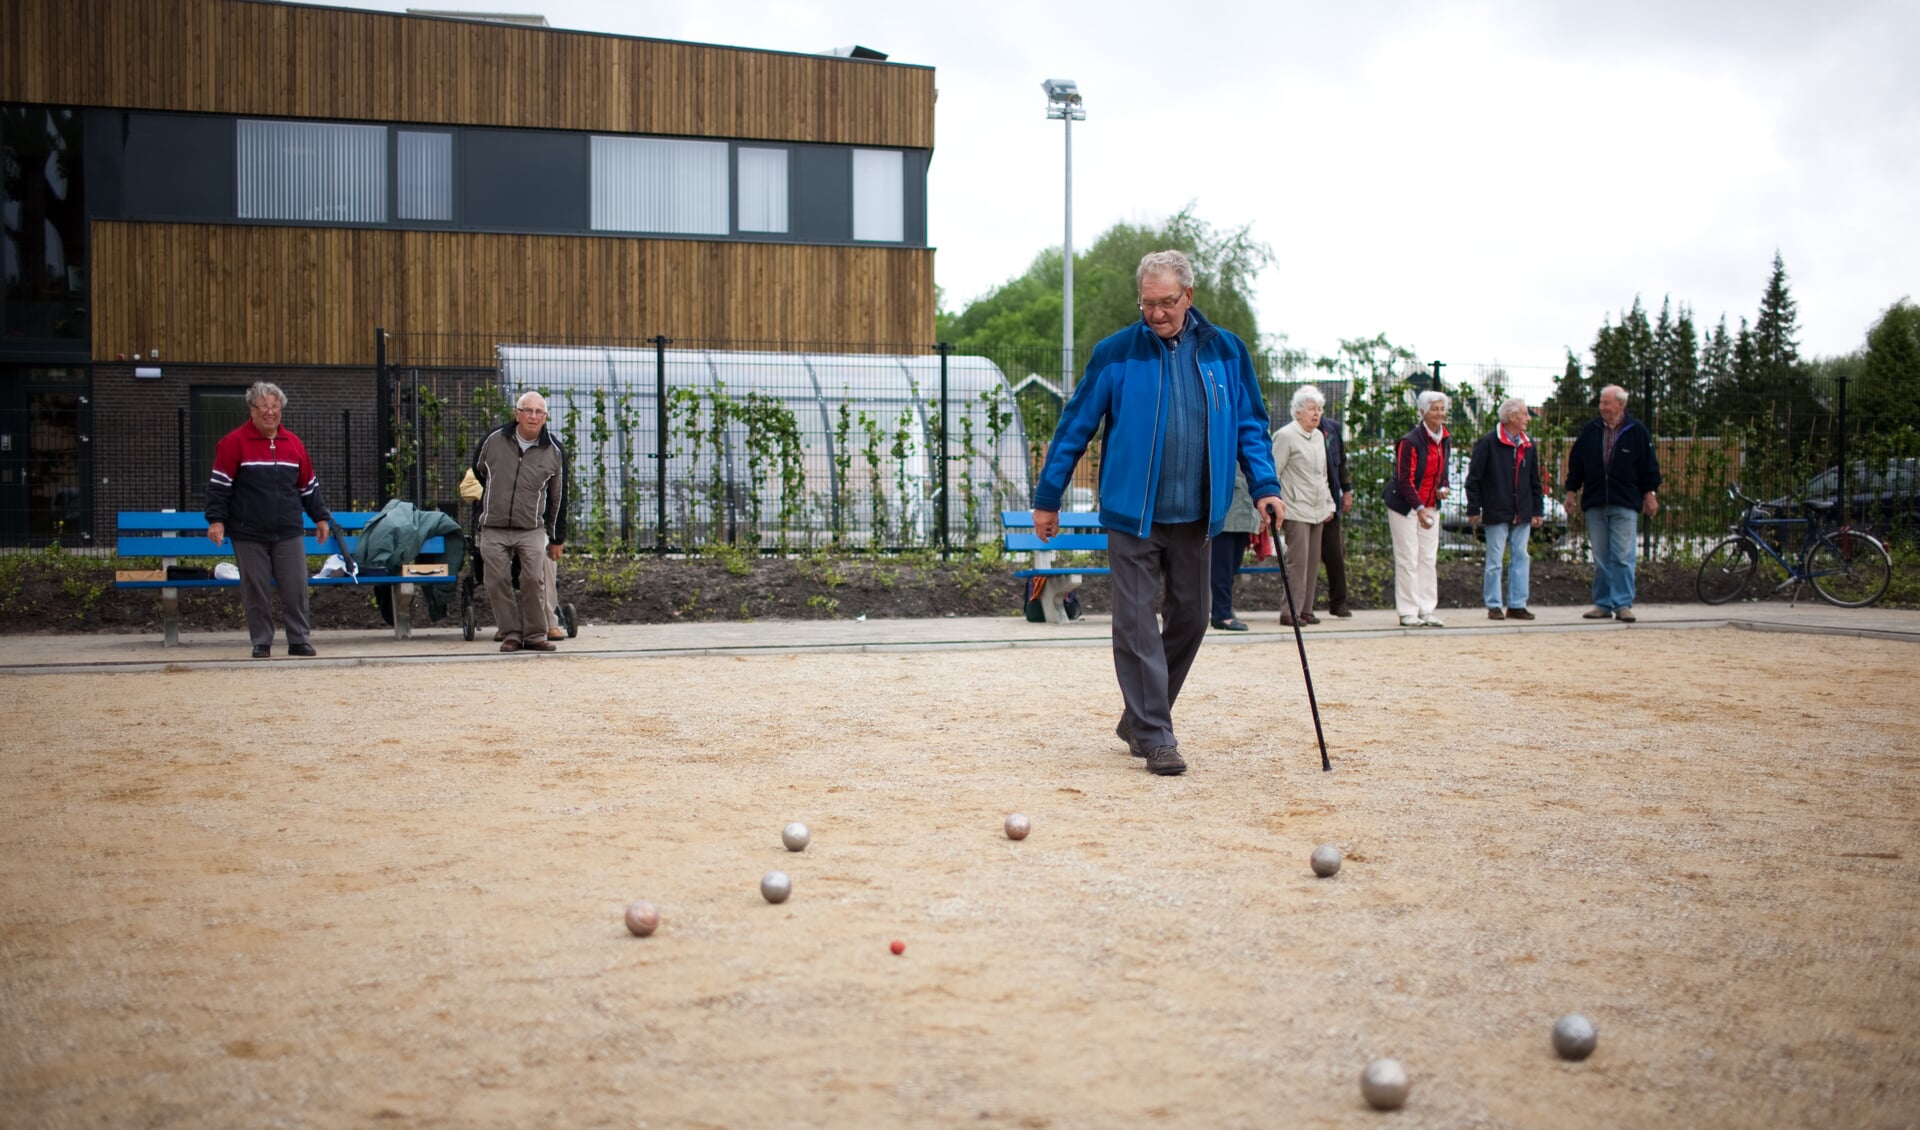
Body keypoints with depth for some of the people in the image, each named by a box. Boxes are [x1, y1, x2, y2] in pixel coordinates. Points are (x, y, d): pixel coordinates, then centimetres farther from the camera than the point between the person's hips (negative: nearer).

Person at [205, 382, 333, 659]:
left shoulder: (294, 444, 11)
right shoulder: (233, 443, -1)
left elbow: (309, 487, 19)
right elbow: (219, 486, -2)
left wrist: (321, 517, 18)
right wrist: (216, 519, -9)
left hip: (289, 533, 3)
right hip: (248, 535, -3)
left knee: (296, 589, 1)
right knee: (256, 591, 2)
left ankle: (300, 640, 10)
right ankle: (261, 643, 12)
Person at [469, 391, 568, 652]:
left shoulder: (552, 451, 0)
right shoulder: (493, 440, -2)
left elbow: (558, 498, 9)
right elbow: (478, 469, 20)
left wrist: (557, 539, 11)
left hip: (532, 530, -1)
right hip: (493, 530, 1)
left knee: (533, 581, -9)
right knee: (498, 583, -1)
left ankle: (534, 635, 1)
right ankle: (510, 634, 9)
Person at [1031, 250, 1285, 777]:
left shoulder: (1226, 351, 4)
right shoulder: (1115, 354, -3)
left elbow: (1249, 424, 11)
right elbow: (1074, 428, 3)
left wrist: (1264, 487, -2)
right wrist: (1047, 497, 4)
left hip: (1195, 516, 3)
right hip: (1132, 515, -3)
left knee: (1189, 620, 9)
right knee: (1136, 623, -5)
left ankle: (1139, 719, 26)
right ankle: (1155, 738, 0)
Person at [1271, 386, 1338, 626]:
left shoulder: (1319, 436, 16)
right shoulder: (1285, 436, -7)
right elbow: (1273, 473, -9)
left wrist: (1330, 504, 19)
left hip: (1317, 511, 8)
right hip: (1296, 510, -8)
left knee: (1313, 561, 7)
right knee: (1297, 560, -12)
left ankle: (1305, 609, 12)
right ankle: (1291, 611, -9)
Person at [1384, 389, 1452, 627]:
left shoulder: (1445, 440, 6)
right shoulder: (1410, 442, -18)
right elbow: (1405, 480, -20)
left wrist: (1442, 487, -2)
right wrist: (1419, 508, -29)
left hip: (1429, 506, 7)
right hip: (1404, 505, -7)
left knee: (1429, 559, 7)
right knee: (1408, 559, -4)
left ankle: (1427, 610, 12)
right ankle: (1408, 612, 1)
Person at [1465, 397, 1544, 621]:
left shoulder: (1528, 446, 11)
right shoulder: (1488, 443, -6)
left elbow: (1535, 482, 17)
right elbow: (1473, 478, -6)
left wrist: (1537, 510, 13)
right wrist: (1473, 510, -8)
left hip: (1522, 515, 5)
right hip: (1496, 514, -5)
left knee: (1521, 558, 5)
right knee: (1495, 560, -1)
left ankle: (1517, 605, 10)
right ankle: (1494, 606, 6)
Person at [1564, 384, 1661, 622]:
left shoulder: (1637, 432, 1)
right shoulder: (1590, 431, 8)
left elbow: (1649, 464, 4)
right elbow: (1575, 463, 13)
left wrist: (1650, 493, 0)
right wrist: (1571, 491, 11)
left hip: (1625, 505, -3)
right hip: (1595, 504, 3)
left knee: (1623, 557, -6)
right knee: (1600, 558, 6)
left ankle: (1623, 604, -2)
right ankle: (1602, 604, 12)